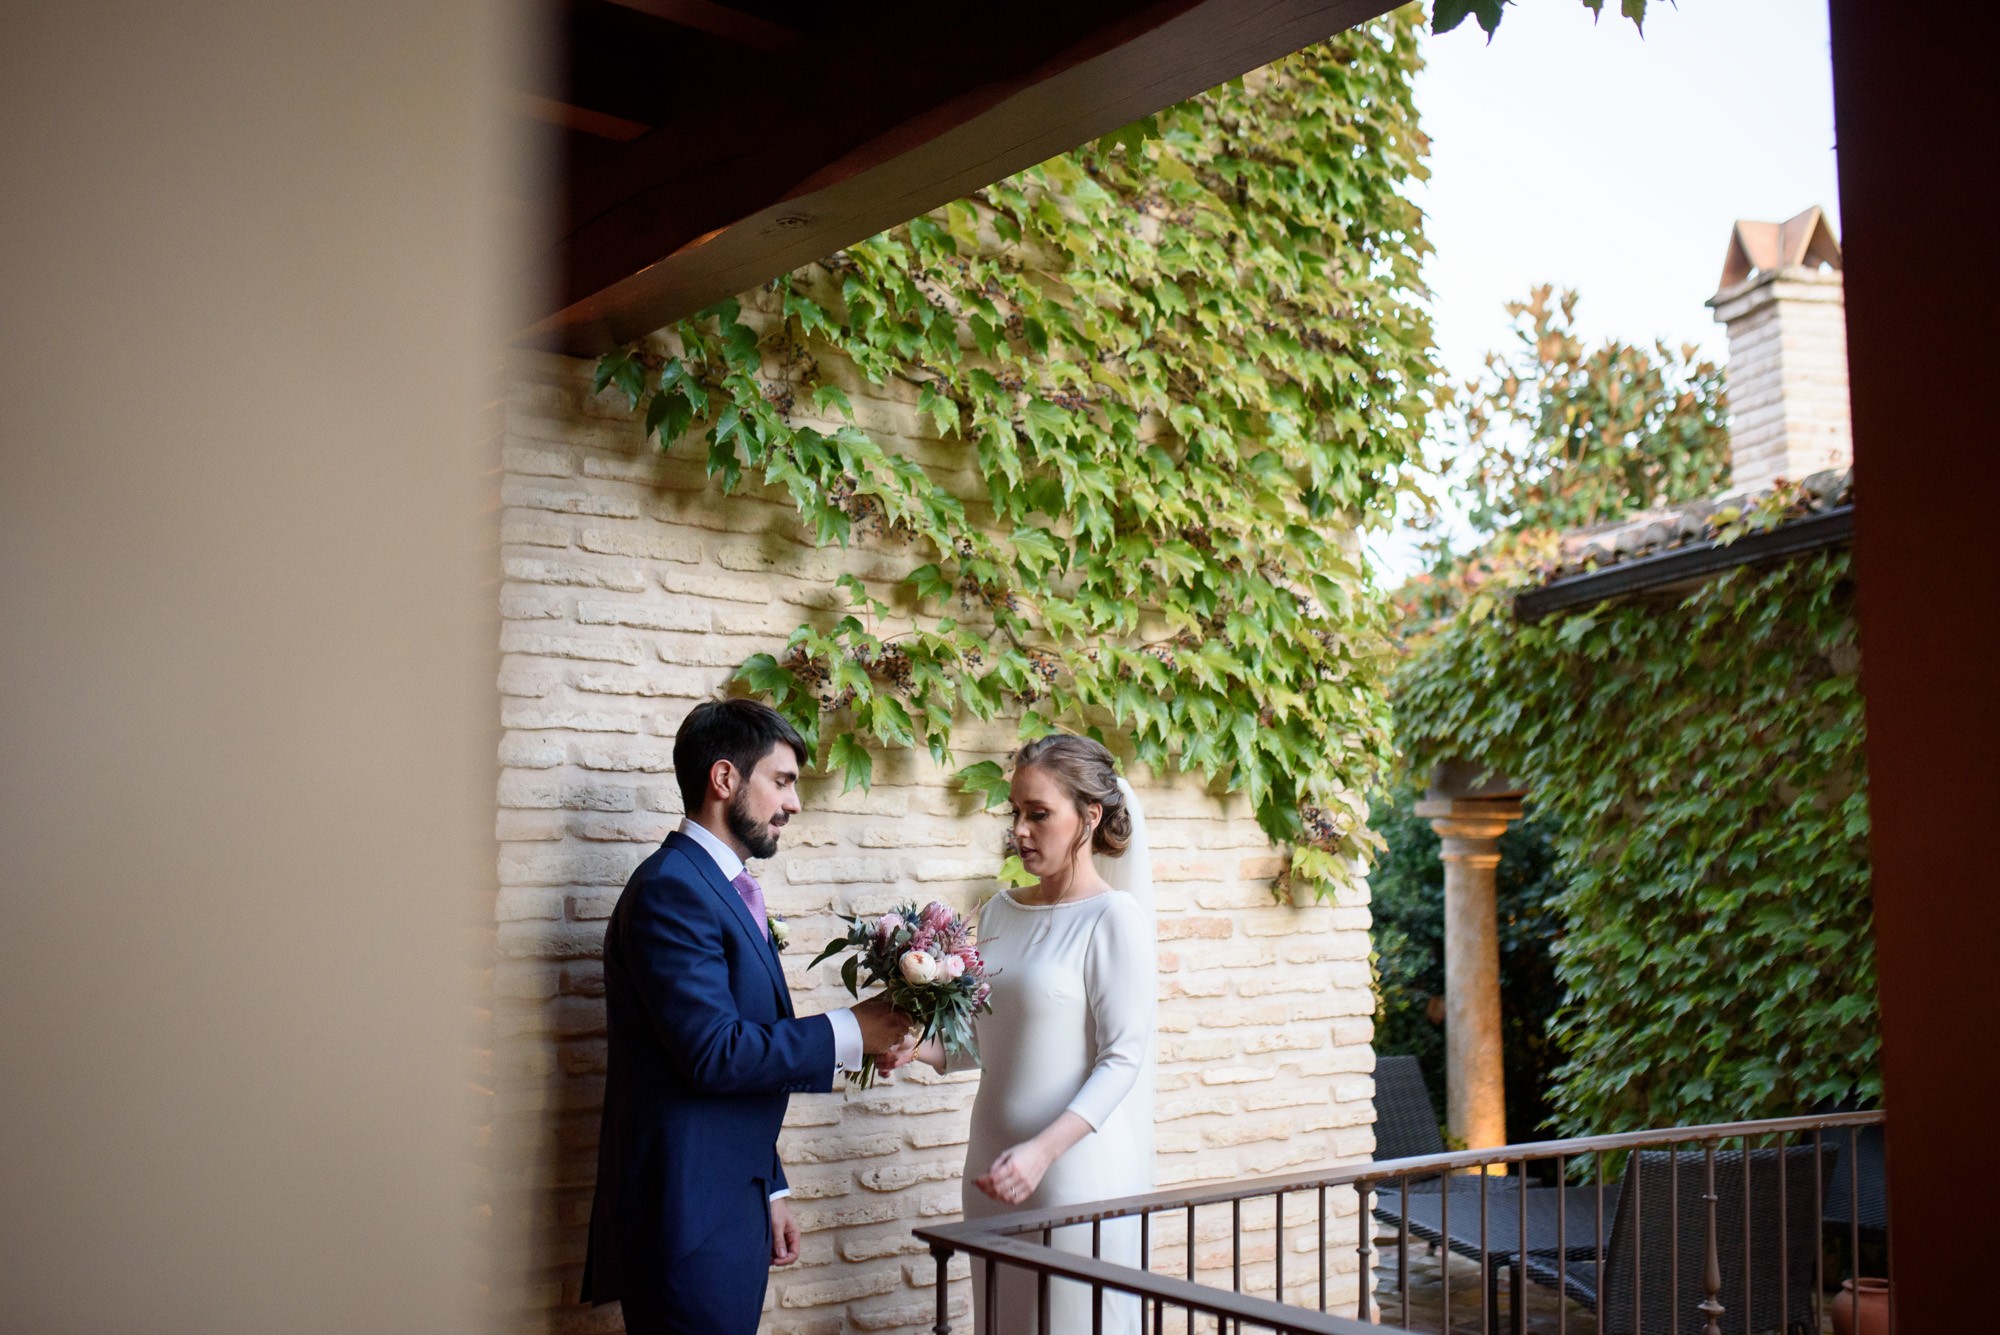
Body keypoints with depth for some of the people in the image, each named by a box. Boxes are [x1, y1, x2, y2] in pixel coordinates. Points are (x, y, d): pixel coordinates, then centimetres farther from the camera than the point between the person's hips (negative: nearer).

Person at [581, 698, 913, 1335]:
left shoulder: (724, 890, 16)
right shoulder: (671, 889, -14)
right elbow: (714, 1054, -22)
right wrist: (850, 1033, -14)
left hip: (731, 1213, 9)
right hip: (688, 1220, -9)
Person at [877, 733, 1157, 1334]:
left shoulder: (1113, 916, -11)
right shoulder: (1000, 911, 8)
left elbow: (1122, 1059, -14)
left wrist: (1041, 1151, -23)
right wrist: (923, 1049, -3)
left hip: (1076, 1167, -6)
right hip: (994, 1160, 6)